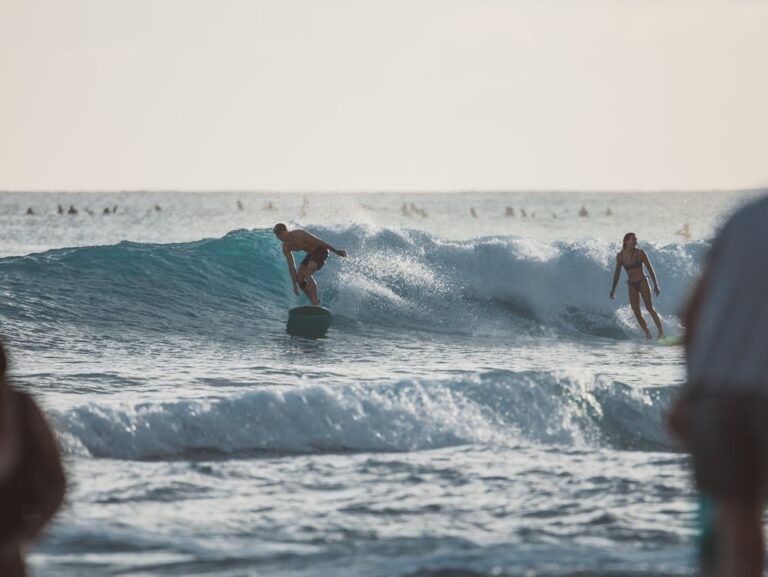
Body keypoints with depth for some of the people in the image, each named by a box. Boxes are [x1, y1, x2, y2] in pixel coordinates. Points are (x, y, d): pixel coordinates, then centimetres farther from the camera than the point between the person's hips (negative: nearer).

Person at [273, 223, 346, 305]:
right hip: (311, 254, 8)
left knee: (307, 274, -25)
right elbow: (291, 266, 0)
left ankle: (315, 303, -31)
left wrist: (337, 252, -18)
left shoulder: (299, 235, -27)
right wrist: (295, 285, -5)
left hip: (321, 251, -8)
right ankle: (314, 302, 5)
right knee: (298, 277, -2)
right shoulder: (286, 247, -4)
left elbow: (319, 242, -22)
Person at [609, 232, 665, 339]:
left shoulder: (640, 253, -6)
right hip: (631, 285, 3)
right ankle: (648, 334, 4)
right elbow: (617, 273, 12)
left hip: (642, 282, -3)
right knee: (636, 312, -3)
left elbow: (650, 269, -2)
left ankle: (661, 332, -9)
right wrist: (613, 289, 13)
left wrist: (656, 285, -4)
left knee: (649, 308, -10)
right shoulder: (620, 256, 3)